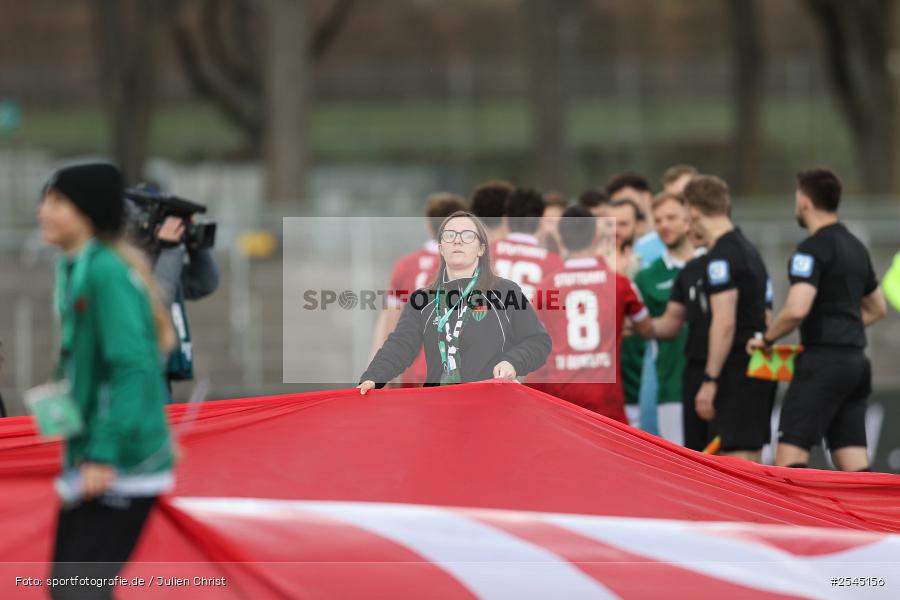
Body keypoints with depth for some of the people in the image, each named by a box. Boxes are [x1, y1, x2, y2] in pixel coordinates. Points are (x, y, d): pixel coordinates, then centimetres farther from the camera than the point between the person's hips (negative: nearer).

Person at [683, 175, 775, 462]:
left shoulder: (722, 256, -14)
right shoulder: (747, 249, 16)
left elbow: (725, 322, -22)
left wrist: (710, 381, -21)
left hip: (738, 370, -10)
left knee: (738, 457, -9)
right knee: (750, 458, 13)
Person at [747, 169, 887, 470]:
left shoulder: (813, 248, -12)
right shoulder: (855, 247, 16)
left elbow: (796, 309, -24)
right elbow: (877, 308, 29)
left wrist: (766, 339, -8)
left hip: (823, 364, -9)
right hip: (855, 361, 9)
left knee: (790, 456, -9)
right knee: (854, 464, 4)